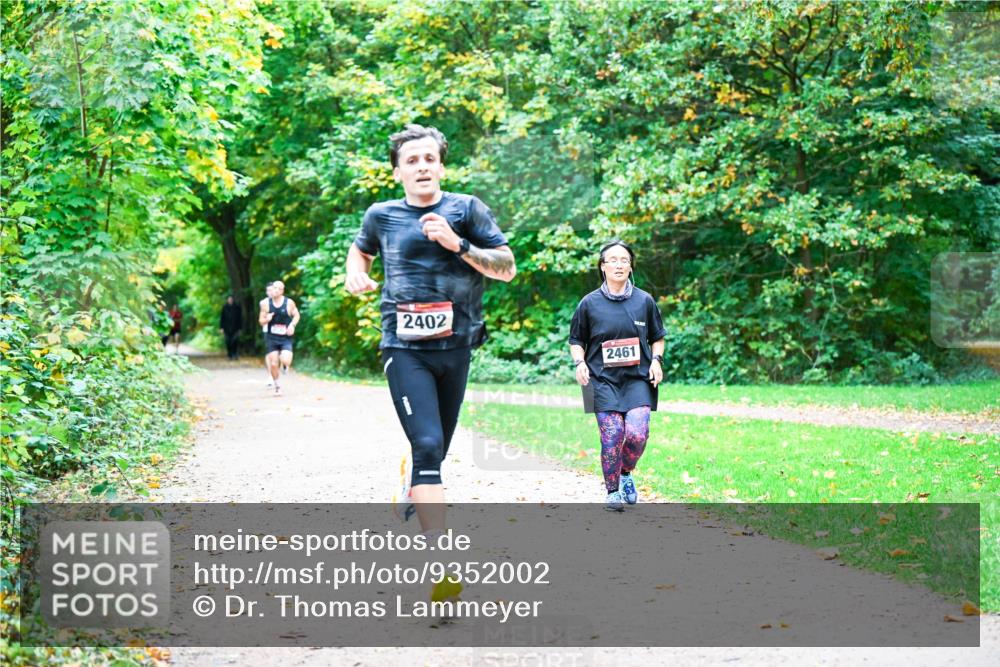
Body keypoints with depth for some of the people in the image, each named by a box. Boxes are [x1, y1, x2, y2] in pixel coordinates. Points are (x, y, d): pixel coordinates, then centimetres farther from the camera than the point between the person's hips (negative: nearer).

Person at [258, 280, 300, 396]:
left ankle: (284, 359, 18)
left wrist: (292, 325, -10)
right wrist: (266, 319, -19)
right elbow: (261, 321, 5)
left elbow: (296, 315, 9)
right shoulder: (265, 303, -2)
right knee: (273, 363, -2)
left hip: (286, 338, -1)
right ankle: (277, 386, 19)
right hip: (272, 338, 1)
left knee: (285, 361, -20)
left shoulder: (289, 303, -6)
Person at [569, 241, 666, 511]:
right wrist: (580, 362, -3)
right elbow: (576, 340, 14)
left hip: (638, 379, 1)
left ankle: (626, 474, 15)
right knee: (612, 434, -11)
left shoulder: (644, 301, 7)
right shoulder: (590, 303, 4)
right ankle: (612, 492, 6)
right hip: (603, 379, 0)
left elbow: (657, 337, 18)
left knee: (637, 433, -16)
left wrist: (656, 360, 2)